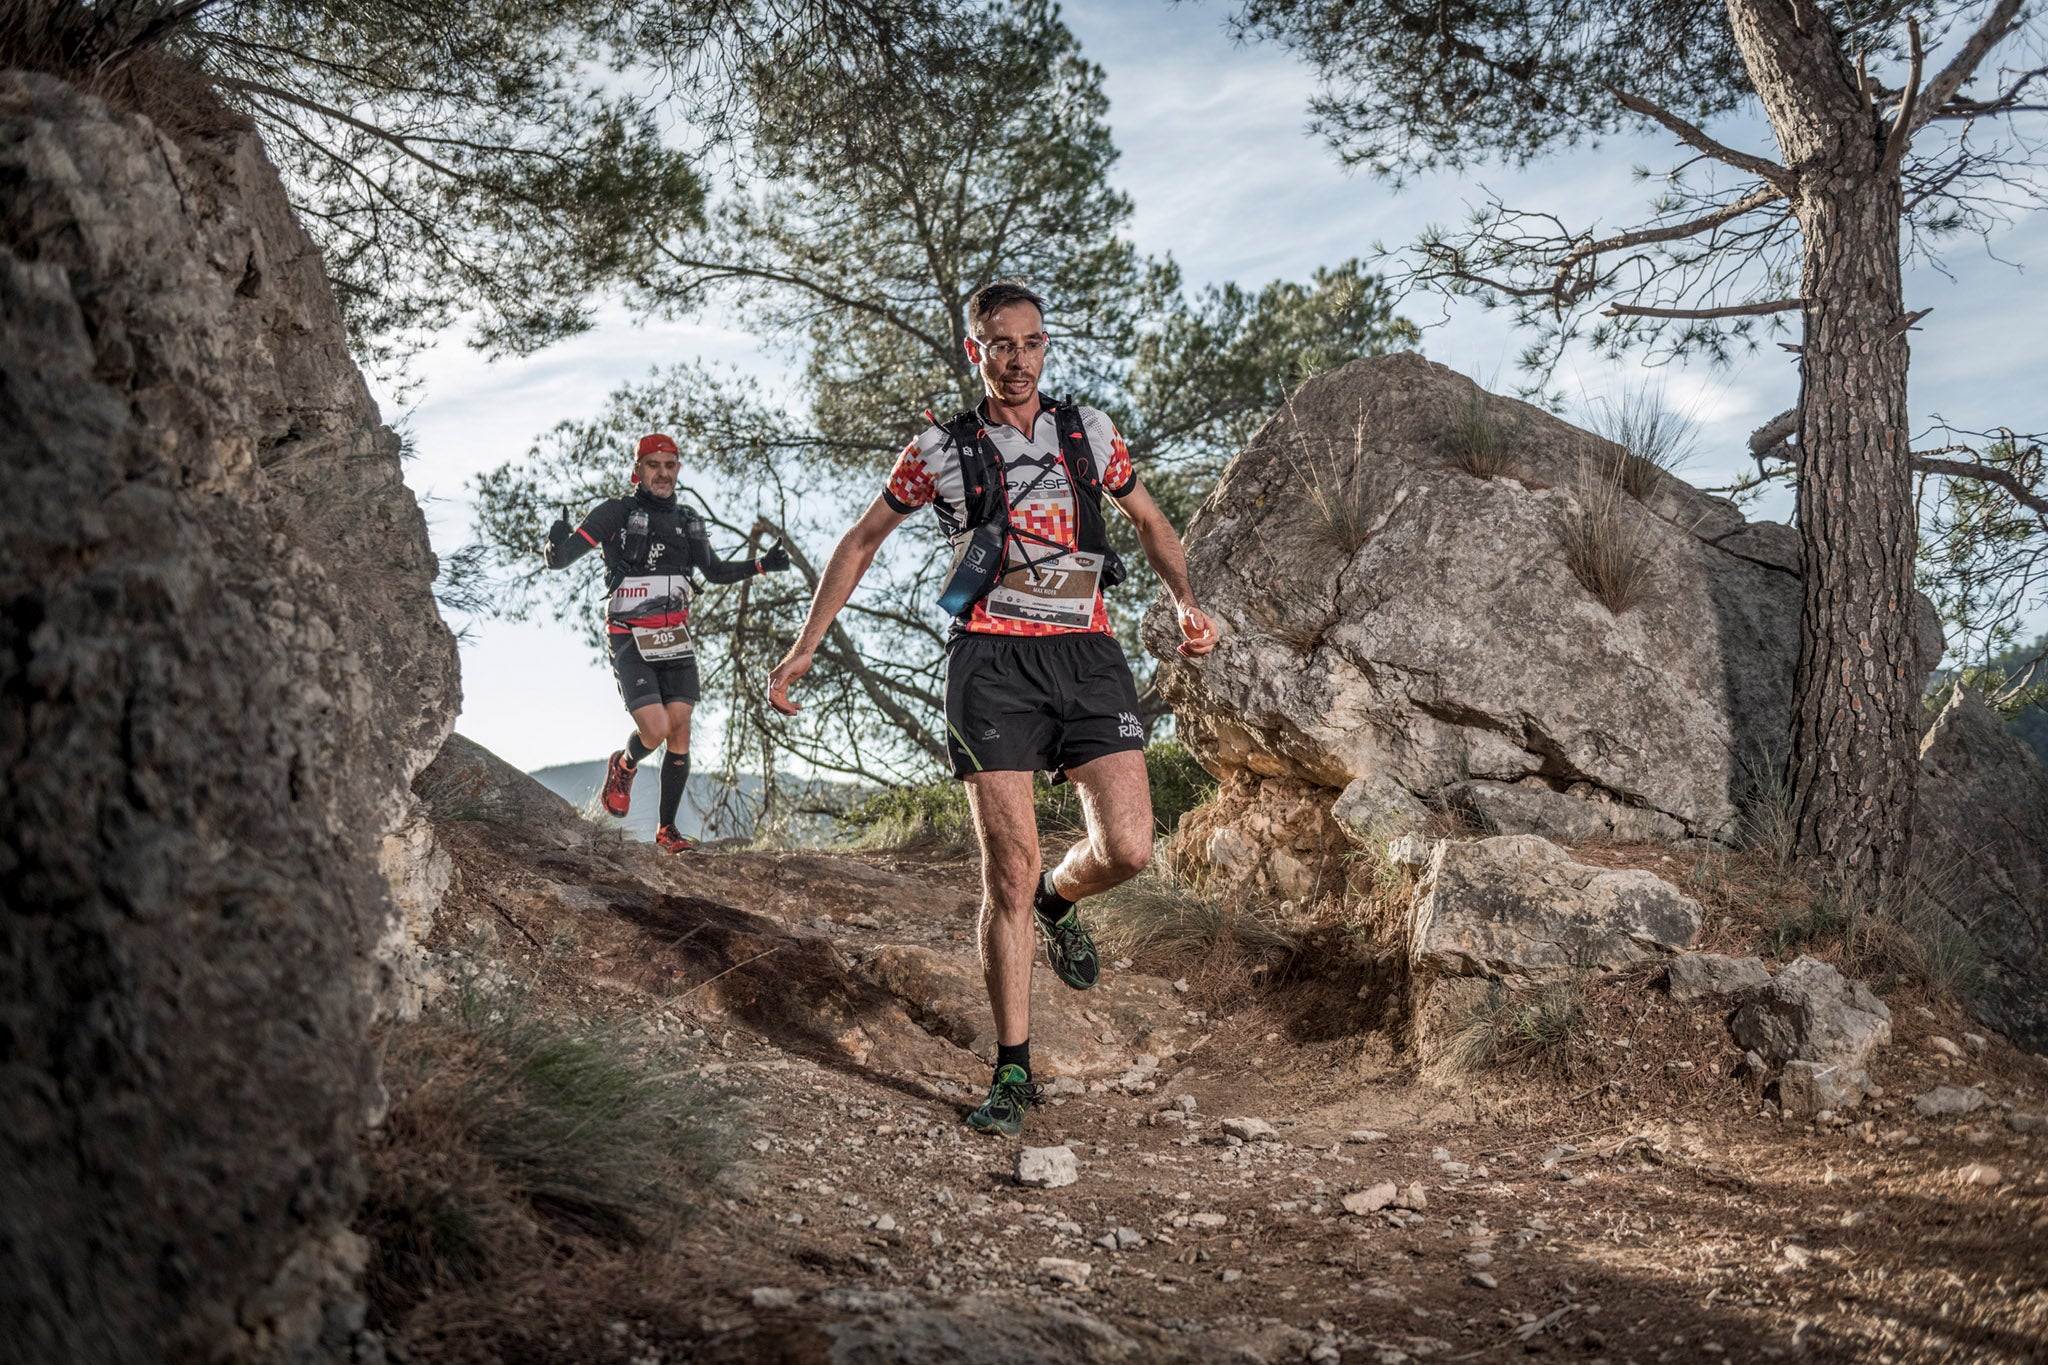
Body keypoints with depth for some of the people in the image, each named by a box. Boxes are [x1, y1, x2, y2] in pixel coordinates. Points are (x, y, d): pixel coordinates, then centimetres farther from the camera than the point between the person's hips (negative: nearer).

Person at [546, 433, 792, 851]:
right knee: (655, 730, -16)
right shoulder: (615, 514, -6)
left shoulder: (687, 521, 11)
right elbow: (560, 559, -10)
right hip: (631, 642, -5)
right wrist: (558, 540, -34)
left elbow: (716, 571, 26)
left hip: (675, 642, 5)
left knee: (680, 734, -2)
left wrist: (762, 564, 13)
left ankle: (667, 829, 11)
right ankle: (624, 767, 21)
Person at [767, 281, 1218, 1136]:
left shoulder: (1089, 433, 13)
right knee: (1011, 872, -6)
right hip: (993, 662, -2)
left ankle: (1058, 904, 27)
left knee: (1126, 849, -11)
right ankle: (1012, 1073, 5)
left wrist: (1187, 603, 6)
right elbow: (862, 542, 17)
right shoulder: (941, 450, 7)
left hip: (1087, 656, 2)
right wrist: (804, 647, 13)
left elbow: (1150, 522, 24)